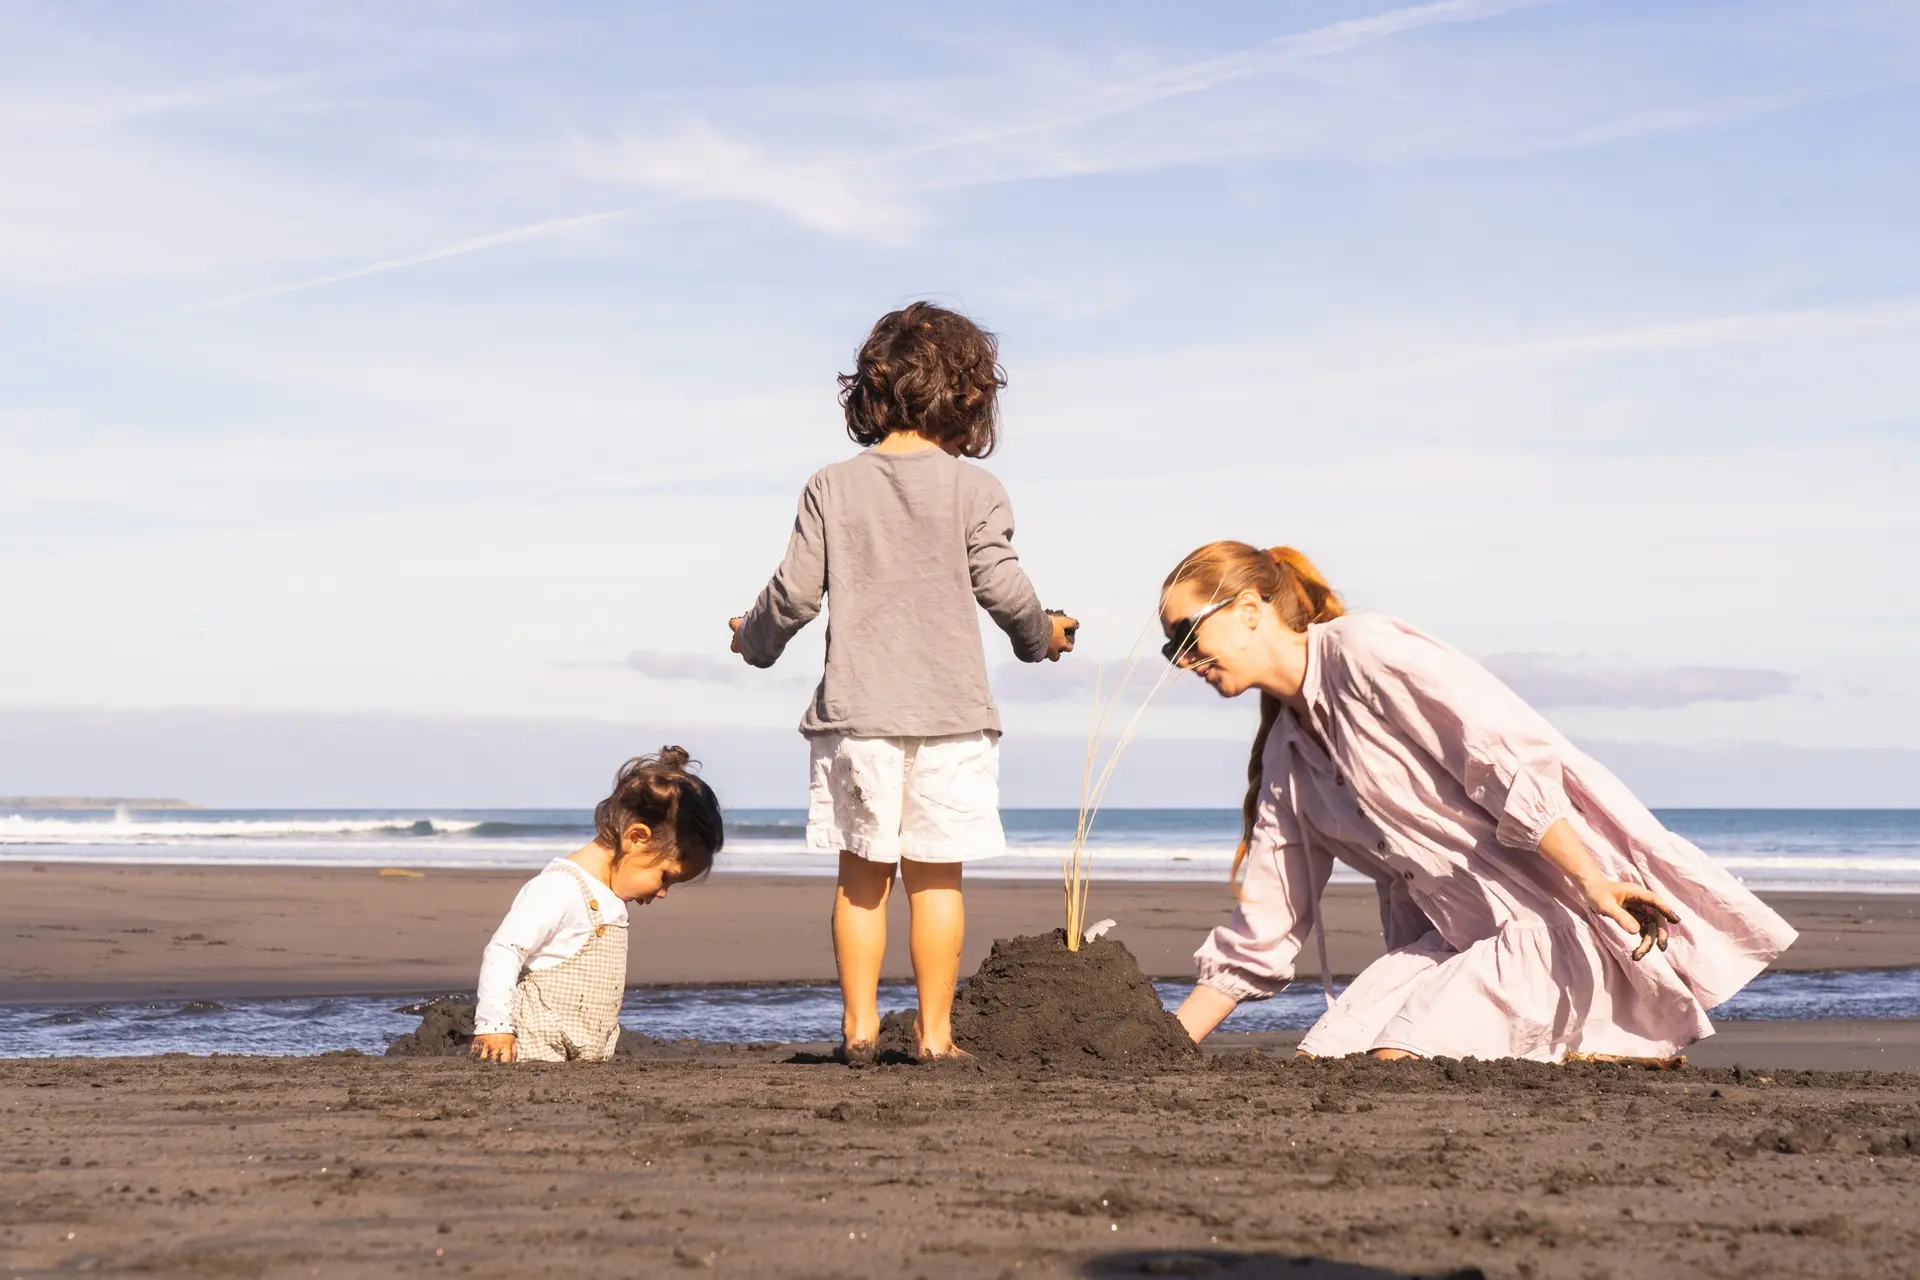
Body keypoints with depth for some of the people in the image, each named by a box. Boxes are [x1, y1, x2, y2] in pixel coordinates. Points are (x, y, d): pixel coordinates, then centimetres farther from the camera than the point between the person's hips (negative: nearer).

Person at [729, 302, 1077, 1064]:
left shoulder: (831, 488, 2)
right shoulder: (973, 489, -3)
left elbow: (794, 594, 2)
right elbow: (1002, 589, -2)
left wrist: (754, 638, 22)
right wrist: (1043, 636, 19)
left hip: (855, 712, 1)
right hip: (949, 713, -1)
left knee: (862, 874, 9)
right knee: (936, 876, 5)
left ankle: (859, 1023, 8)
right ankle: (935, 1030, 6)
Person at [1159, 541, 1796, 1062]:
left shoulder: (1361, 650, -11)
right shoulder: (1286, 752, 14)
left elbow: (1508, 759, -20)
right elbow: (1260, 931, 16)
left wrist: (1593, 883, -29)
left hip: (1563, 910, -8)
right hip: (1464, 934, 8)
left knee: (1401, 1062, -23)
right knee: (1322, 1060, -7)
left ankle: (1624, 1048, -3)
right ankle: (1555, 1041, 6)